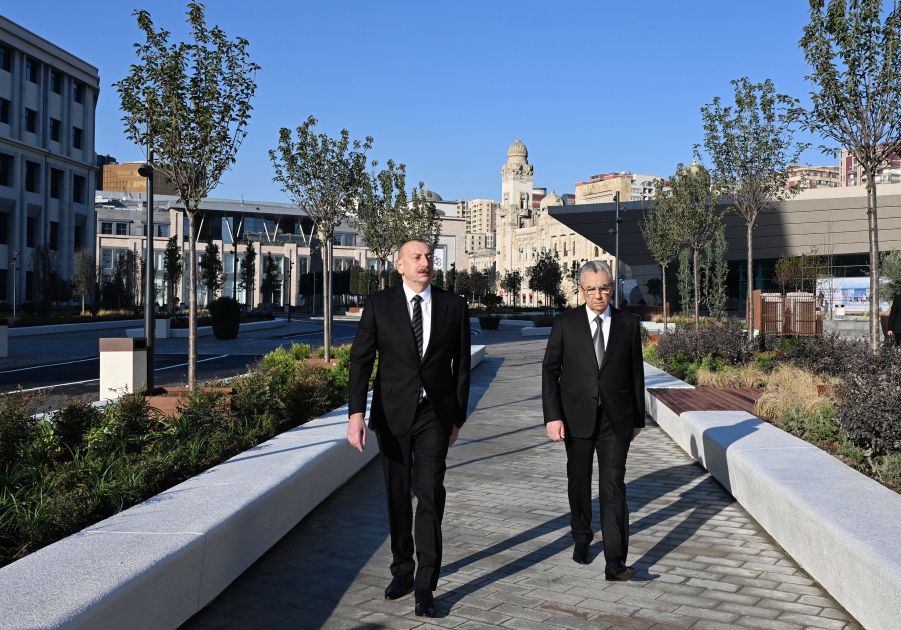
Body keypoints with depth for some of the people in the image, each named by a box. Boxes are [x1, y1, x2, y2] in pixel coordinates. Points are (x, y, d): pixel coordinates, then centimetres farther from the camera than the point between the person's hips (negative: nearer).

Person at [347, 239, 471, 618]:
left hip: (435, 415, 0)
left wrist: (458, 416, 7)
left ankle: (425, 585, 2)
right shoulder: (379, 305, -1)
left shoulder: (453, 306, 2)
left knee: (430, 495, -7)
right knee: (397, 497, 12)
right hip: (392, 414, 1)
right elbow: (360, 360, -6)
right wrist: (356, 413, -16)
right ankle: (402, 570, 29)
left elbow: (461, 364, 7)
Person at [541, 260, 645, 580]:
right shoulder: (565, 323, -1)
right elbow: (550, 370, -2)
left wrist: (638, 418, 10)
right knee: (579, 481, 15)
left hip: (615, 419, 0)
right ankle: (582, 538, 37)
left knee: (613, 487, -8)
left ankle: (615, 561, -8)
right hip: (577, 417, 1)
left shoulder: (629, 324, 3)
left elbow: (636, 373, 8)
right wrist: (552, 416, -10)